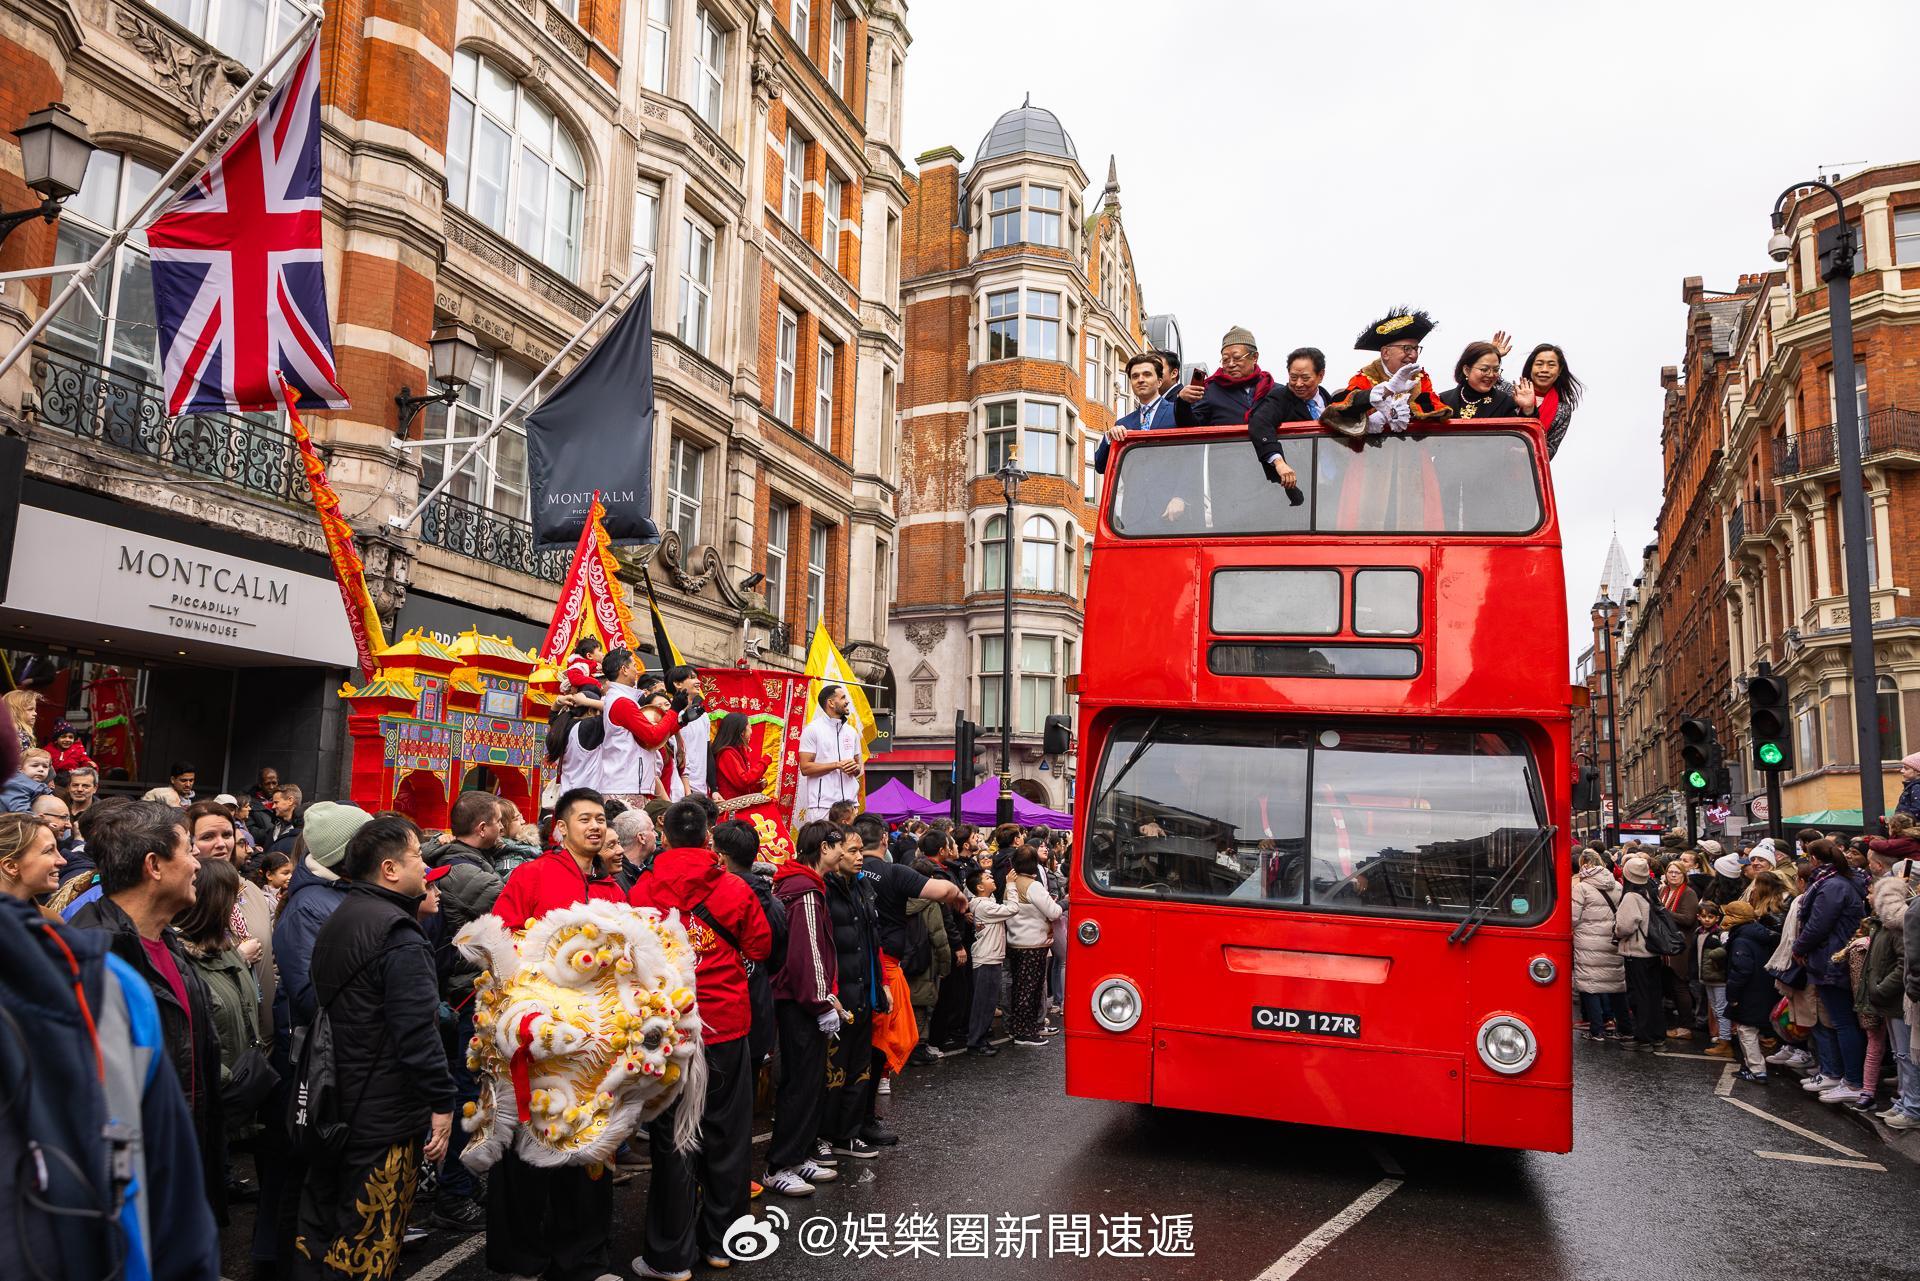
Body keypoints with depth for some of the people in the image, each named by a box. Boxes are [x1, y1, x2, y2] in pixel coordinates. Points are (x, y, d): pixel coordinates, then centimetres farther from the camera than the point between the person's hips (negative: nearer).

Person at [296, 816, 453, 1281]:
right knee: (368, 1241, 2)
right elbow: (418, 1033, -25)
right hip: (386, 1117, -9)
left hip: (331, 1100, 9)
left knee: (320, 1217, 20)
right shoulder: (399, 938, -21)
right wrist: (442, 1102, -19)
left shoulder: (337, 923, 9)